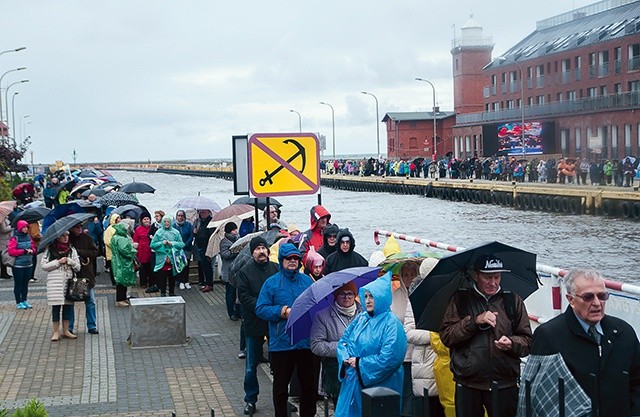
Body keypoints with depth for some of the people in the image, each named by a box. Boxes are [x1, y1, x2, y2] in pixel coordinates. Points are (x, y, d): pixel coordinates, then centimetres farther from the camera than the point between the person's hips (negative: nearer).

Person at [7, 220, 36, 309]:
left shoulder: (28, 237, 7)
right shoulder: (14, 238, -11)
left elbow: (33, 247, 16)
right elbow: (11, 251, -16)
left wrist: (31, 250, -7)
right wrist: (24, 251, -17)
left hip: (28, 264, 6)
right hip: (18, 265, -6)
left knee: (25, 283, 13)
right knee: (18, 284, 2)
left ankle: (24, 300, 23)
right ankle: (18, 302, 9)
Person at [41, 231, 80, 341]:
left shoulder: (71, 250, 10)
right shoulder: (50, 249, 1)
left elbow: (78, 267, 8)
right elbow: (43, 265, -3)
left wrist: (69, 261, -9)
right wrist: (58, 262, -10)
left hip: (68, 281, 3)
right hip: (55, 281, -3)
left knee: (68, 305, 5)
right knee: (56, 306, -2)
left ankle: (65, 330, 15)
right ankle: (56, 331, 7)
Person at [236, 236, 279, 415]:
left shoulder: (276, 269, 2)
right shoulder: (245, 272, -3)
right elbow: (244, 297, -9)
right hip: (254, 323, -1)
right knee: (251, 364, 6)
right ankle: (250, 399, 19)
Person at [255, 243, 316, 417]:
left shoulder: (307, 281, 7)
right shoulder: (271, 282, -2)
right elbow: (260, 309, -7)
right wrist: (283, 311, -17)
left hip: (306, 342, 3)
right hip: (281, 343, -3)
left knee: (309, 384, 12)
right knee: (280, 386, 9)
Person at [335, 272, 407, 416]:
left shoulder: (391, 323, -12)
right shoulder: (361, 318, 9)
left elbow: (389, 358, -22)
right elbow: (344, 340, 12)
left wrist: (360, 364, -17)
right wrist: (346, 358, -9)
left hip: (379, 385, -6)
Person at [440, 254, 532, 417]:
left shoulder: (513, 301, 8)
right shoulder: (460, 300, 5)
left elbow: (528, 342, 7)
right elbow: (446, 336, -3)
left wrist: (511, 343, -14)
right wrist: (475, 321, -14)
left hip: (504, 385, 0)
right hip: (468, 384, 0)